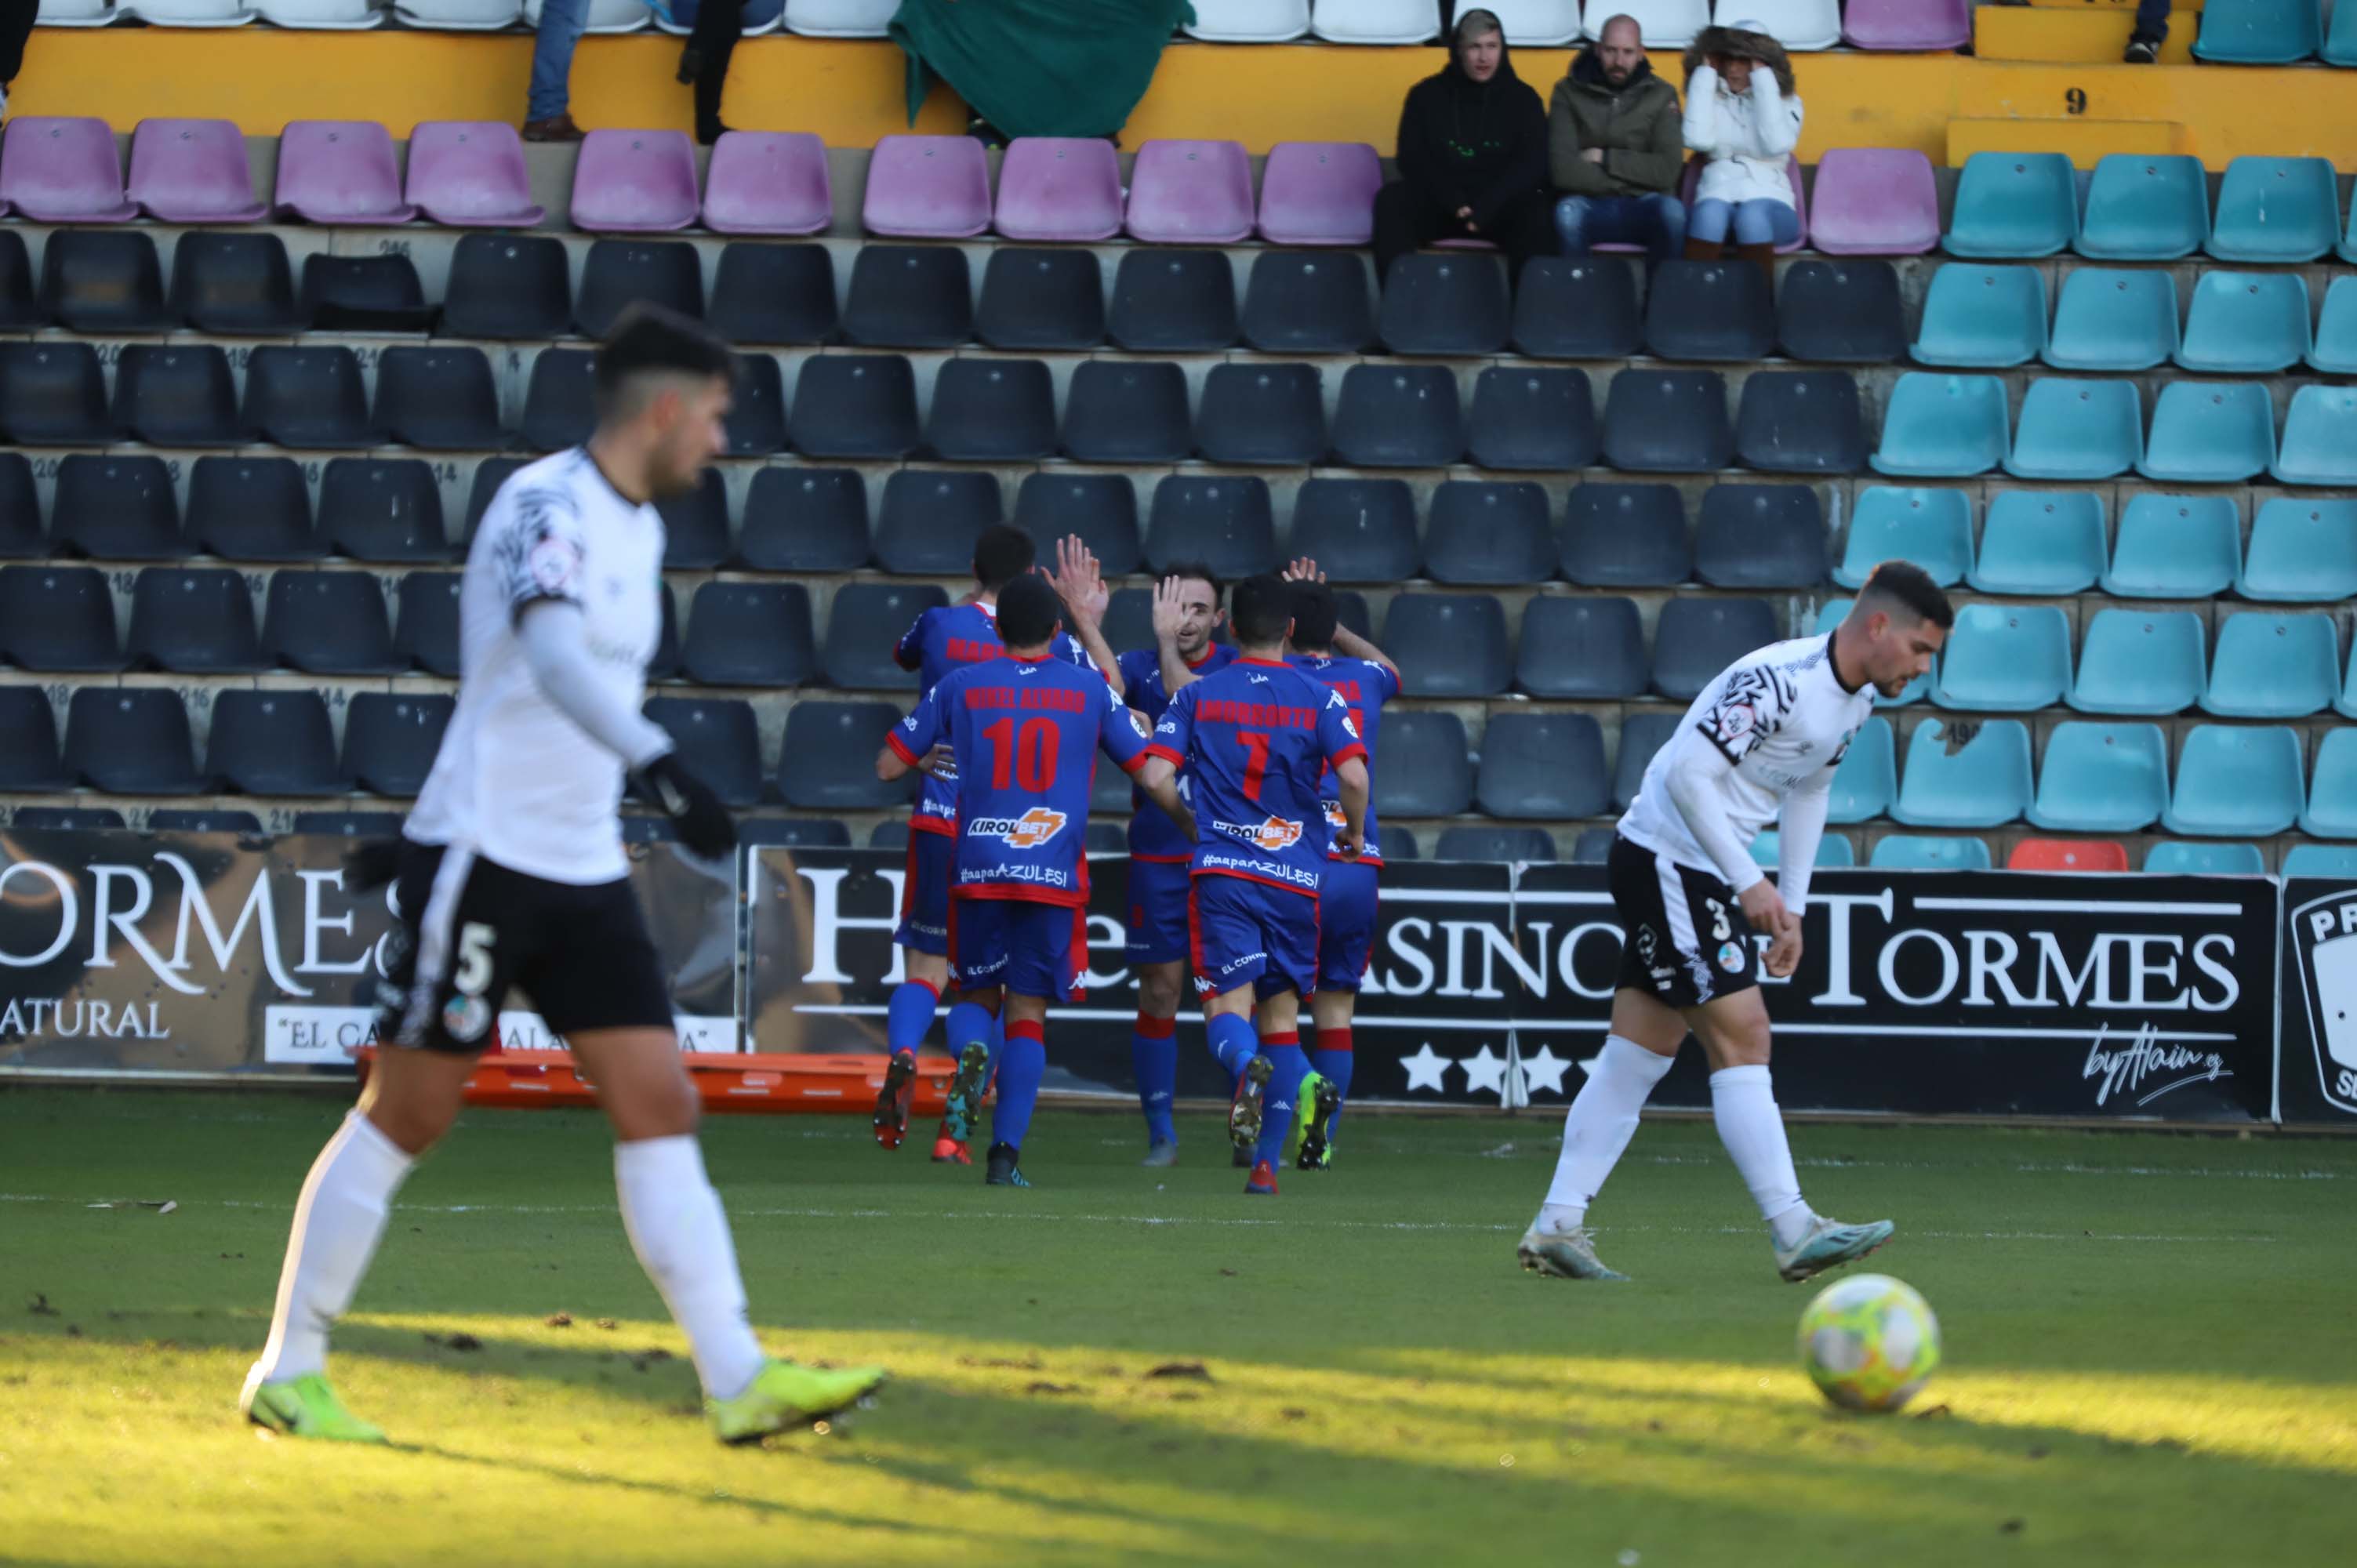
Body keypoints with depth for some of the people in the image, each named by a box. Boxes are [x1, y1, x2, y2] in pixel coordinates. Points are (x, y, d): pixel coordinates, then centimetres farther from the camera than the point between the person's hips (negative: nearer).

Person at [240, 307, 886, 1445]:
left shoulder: (638, 528, 14)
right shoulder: (548, 506, -15)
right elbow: (552, 656, -34)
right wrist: (656, 764, -48)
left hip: (584, 878, 8)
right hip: (480, 861, -8)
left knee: (661, 1107, -2)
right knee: (407, 1115, -2)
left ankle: (737, 1380, -5)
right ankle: (288, 1372, 9)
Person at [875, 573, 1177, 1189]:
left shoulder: (961, 686, 5)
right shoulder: (1090, 690, 5)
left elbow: (888, 764, 10)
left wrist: (931, 762, 32)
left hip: (978, 867, 0)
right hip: (1056, 875, 0)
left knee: (977, 994, 18)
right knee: (1028, 1013, 4)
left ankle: (971, 1052, -16)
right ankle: (1006, 1152, -7)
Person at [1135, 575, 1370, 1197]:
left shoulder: (1197, 695, 6)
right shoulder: (1319, 699, 3)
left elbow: (1155, 775, -4)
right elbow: (1353, 776, -10)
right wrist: (1354, 832, 10)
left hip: (1221, 872, -1)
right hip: (1296, 876, 1)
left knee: (1227, 1007, -4)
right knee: (1281, 1013, 11)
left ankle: (1248, 1065, -42)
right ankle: (1267, 1163, 5)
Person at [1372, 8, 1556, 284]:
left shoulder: (1522, 98, 6)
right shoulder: (1427, 95, 7)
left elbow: (1533, 164, -3)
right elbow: (1412, 160, 0)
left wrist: (1486, 207, -18)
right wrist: (1454, 203, -17)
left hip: (1501, 209, -1)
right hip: (1439, 206, 1)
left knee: (1535, 214, -34)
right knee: (1391, 200, -29)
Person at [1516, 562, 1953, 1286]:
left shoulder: (1857, 700, 7)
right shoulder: (1778, 679, -23)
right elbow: (1689, 774, -25)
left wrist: (1790, 905, 15)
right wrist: (1750, 884, -22)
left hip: (1703, 870, 10)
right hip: (1665, 856, -10)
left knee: (1640, 1052, 9)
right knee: (1741, 1034, -12)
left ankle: (1556, 1226, 11)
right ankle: (1793, 1231, -14)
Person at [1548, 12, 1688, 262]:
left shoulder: (1661, 95, 7)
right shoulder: (1570, 92, 5)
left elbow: (1667, 171, -4)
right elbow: (1563, 171, -8)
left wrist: (1606, 159, -8)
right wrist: (1635, 176, -7)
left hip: (1644, 212, 1)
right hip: (1591, 206, -1)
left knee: (1671, 211, -34)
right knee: (1568, 212, -36)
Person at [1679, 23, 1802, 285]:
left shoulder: (1786, 102, 10)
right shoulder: (1711, 97, 14)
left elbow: (1776, 145, -11)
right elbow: (1698, 139, -7)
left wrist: (1762, 77, -5)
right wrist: (1706, 73, 1)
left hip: (1768, 198, -1)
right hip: (1718, 193, 1)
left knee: (1752, 216, -38)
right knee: (1711, 212, -37)